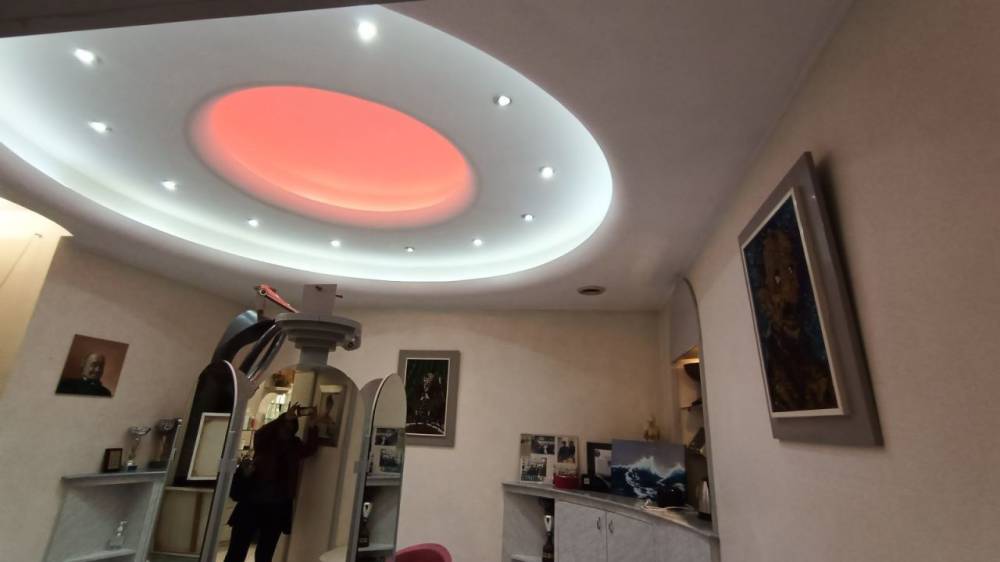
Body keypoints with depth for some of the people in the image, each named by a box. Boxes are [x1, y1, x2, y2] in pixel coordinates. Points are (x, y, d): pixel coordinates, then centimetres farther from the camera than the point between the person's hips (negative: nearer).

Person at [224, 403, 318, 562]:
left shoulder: (295, 447, 7)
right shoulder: (265, 443, 1)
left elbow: (310, 449, -9)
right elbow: (259, 434, -19)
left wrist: (311, 424, -23)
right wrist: (285, 418, -29)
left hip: (277, 508, 2)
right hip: (252, 503, -2)